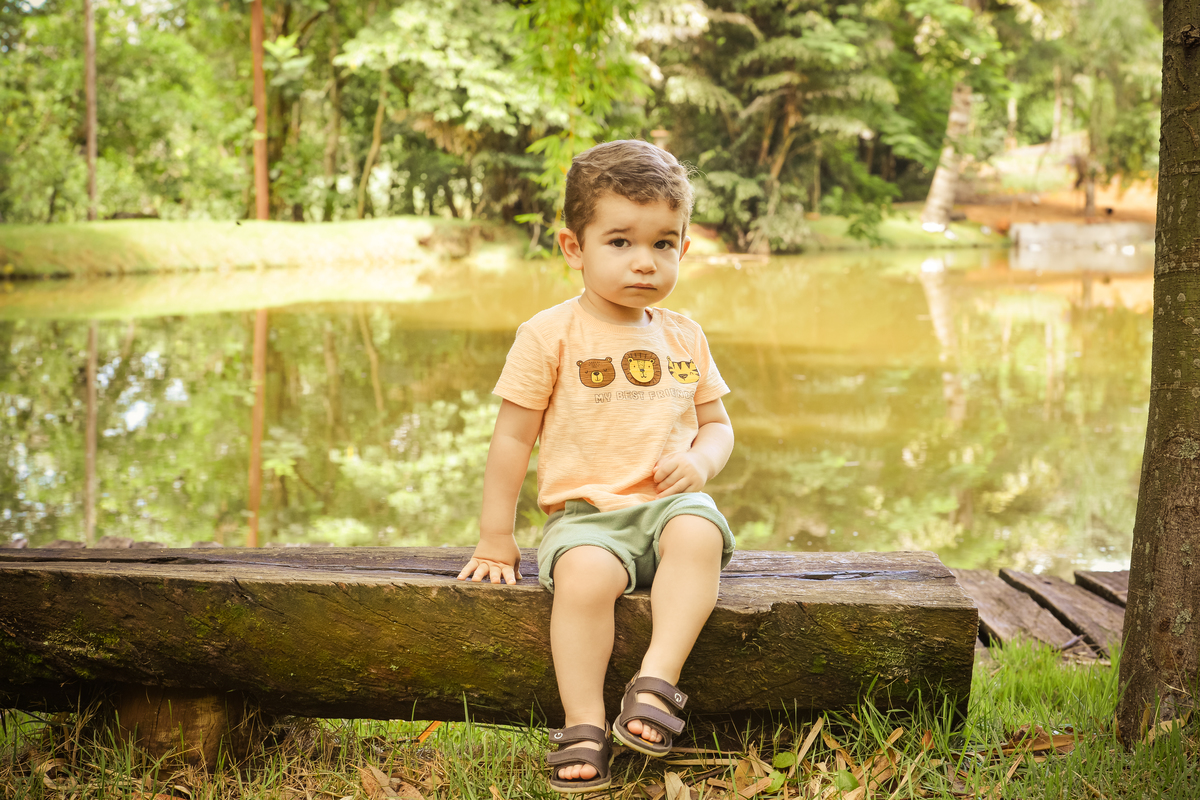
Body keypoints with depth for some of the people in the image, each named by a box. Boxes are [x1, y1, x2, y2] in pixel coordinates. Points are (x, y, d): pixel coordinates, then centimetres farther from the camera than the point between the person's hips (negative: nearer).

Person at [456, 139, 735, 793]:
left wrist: (698, 461, -5)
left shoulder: (684, 339, 12)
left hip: (666, 502, 3)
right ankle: (585, 728, -25)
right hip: (583, 511, -3)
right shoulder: (551, 334, -2)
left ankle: (657, 680, -31)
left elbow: (716, 424, 21)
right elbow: (512, 437, 1)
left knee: (699, 534, -32)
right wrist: (495, 540, 1)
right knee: (585, 575, -34)